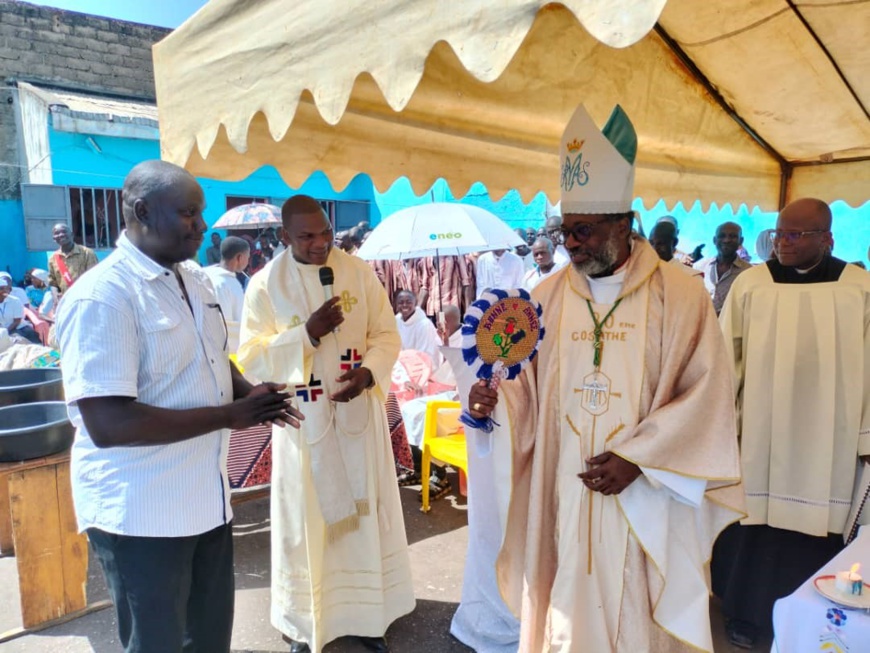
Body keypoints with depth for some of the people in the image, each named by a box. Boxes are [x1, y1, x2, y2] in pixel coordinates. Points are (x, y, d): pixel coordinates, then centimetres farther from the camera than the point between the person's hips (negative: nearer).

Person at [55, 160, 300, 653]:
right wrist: (230, 415, -23)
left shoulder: (195, 279, 6)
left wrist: (251, 395, -3)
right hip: (141, 514, -7)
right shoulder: (103, 295, -21)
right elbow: (107, 423, -28)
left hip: (207, 498, 8)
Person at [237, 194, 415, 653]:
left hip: (359, 414, 2)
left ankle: (364, 612, 33)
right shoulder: (265, 284, -5)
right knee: (306, 519, 10)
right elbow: (252, 357, -9)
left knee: (366, 513, 13)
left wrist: (368, 373, -18)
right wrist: (307, 333, -21)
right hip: (303, 420, -2)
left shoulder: (359, 272, -1)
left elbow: (386, 334, 1)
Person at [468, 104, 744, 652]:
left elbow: (705, 396, -8)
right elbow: (526, 387, 7)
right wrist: (493, 401, -15)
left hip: (644, 502, -2)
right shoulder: (548, 297, 4)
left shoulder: (680, 295, -6)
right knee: (569, 608, 13)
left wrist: (637, 459, -15)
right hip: (563, 495, 3)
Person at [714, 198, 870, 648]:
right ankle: (746, 611, 26)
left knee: (816, 526, 9)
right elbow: (728, 358, 0)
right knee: (755, 520, 7)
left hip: (826, 438, 1)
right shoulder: (750, 284, -1)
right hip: (759, 432, 0)